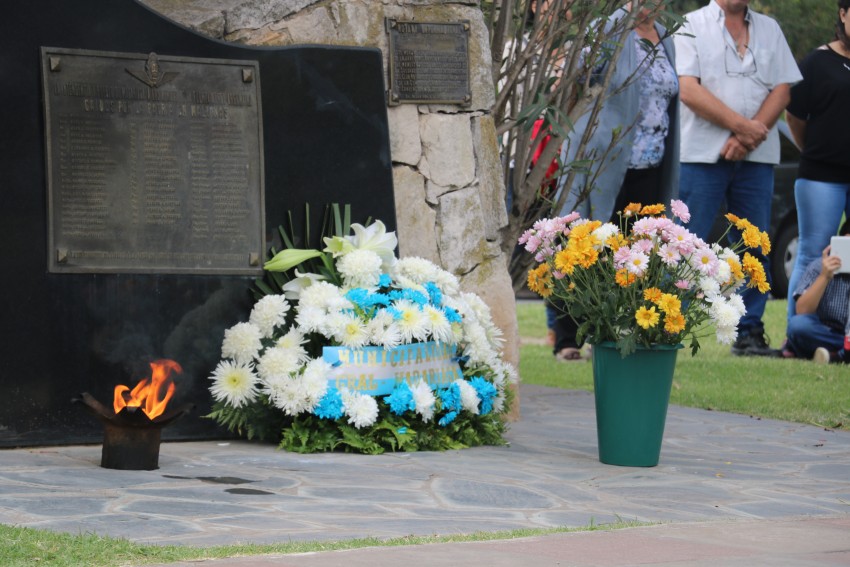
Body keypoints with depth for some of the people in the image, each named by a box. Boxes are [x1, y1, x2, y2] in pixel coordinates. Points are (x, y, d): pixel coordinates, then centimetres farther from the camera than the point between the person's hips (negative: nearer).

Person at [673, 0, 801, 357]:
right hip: (702, 154, -4)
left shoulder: (769, 30, 15)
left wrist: (748, 137, -9)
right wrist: (744, 125, -12)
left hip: (756, 157, 4)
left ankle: (749, 334, 10)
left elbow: (782, 90, 6)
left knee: (755, 247, 4)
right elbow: (688, 90, -8)